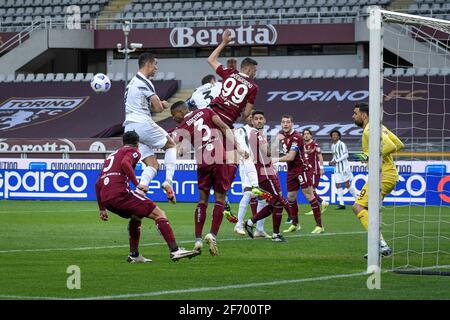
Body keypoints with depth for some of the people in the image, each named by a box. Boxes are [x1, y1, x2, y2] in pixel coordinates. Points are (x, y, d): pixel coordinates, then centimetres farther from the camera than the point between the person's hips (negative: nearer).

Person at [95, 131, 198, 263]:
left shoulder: (112, 156, 32)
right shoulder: (133, 151, 10)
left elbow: (98, 184, 28)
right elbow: (125, 163, -15)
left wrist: (102, 208, 32)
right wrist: (137, 184, -14)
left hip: (105, 198, 8)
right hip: (120, 192, -8)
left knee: (136, 216, 32)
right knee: (159, 214, -5)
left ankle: (134, 255, 28)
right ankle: (174, 250, -17)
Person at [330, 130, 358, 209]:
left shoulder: (341, 144, -10)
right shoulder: (332, 146, 15)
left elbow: (346, 155, -16)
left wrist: (336, 161, -17)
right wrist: (332, 161, 7)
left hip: (344, 167, -7)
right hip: (337, 169, 7)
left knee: (347, 184, -4)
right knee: (338, 185, 1)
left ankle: (357, 199, 14)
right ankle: (341, 204, 2)